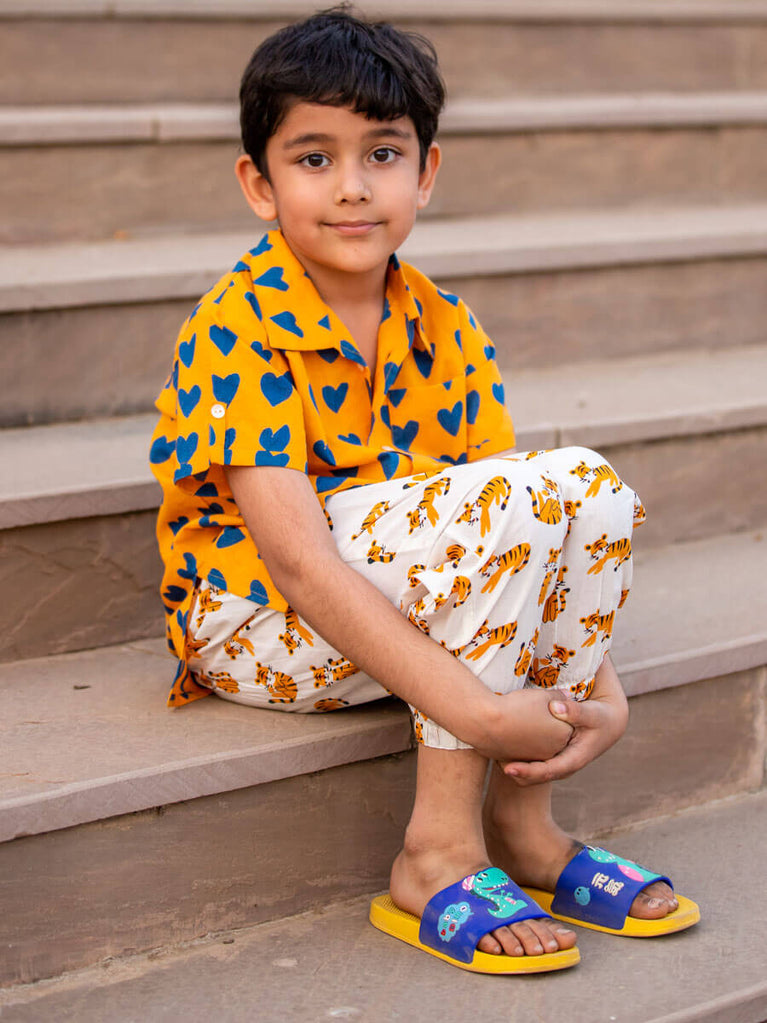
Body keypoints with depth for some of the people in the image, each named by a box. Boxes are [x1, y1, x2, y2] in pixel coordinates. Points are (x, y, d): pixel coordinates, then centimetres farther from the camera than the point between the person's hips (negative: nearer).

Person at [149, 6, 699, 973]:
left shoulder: (444, 330, 1)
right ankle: (438, 854, -21)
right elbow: (297, 559, -28)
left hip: (400, 603, 7)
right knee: (514, 498, -26)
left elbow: (534, 544, -3)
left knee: (592, 484, -14)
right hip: (255, 618, -6)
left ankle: (522, 820, -6)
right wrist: (475, 708, -34)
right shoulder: (240, 328, -18)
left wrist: (599, 689, -19)